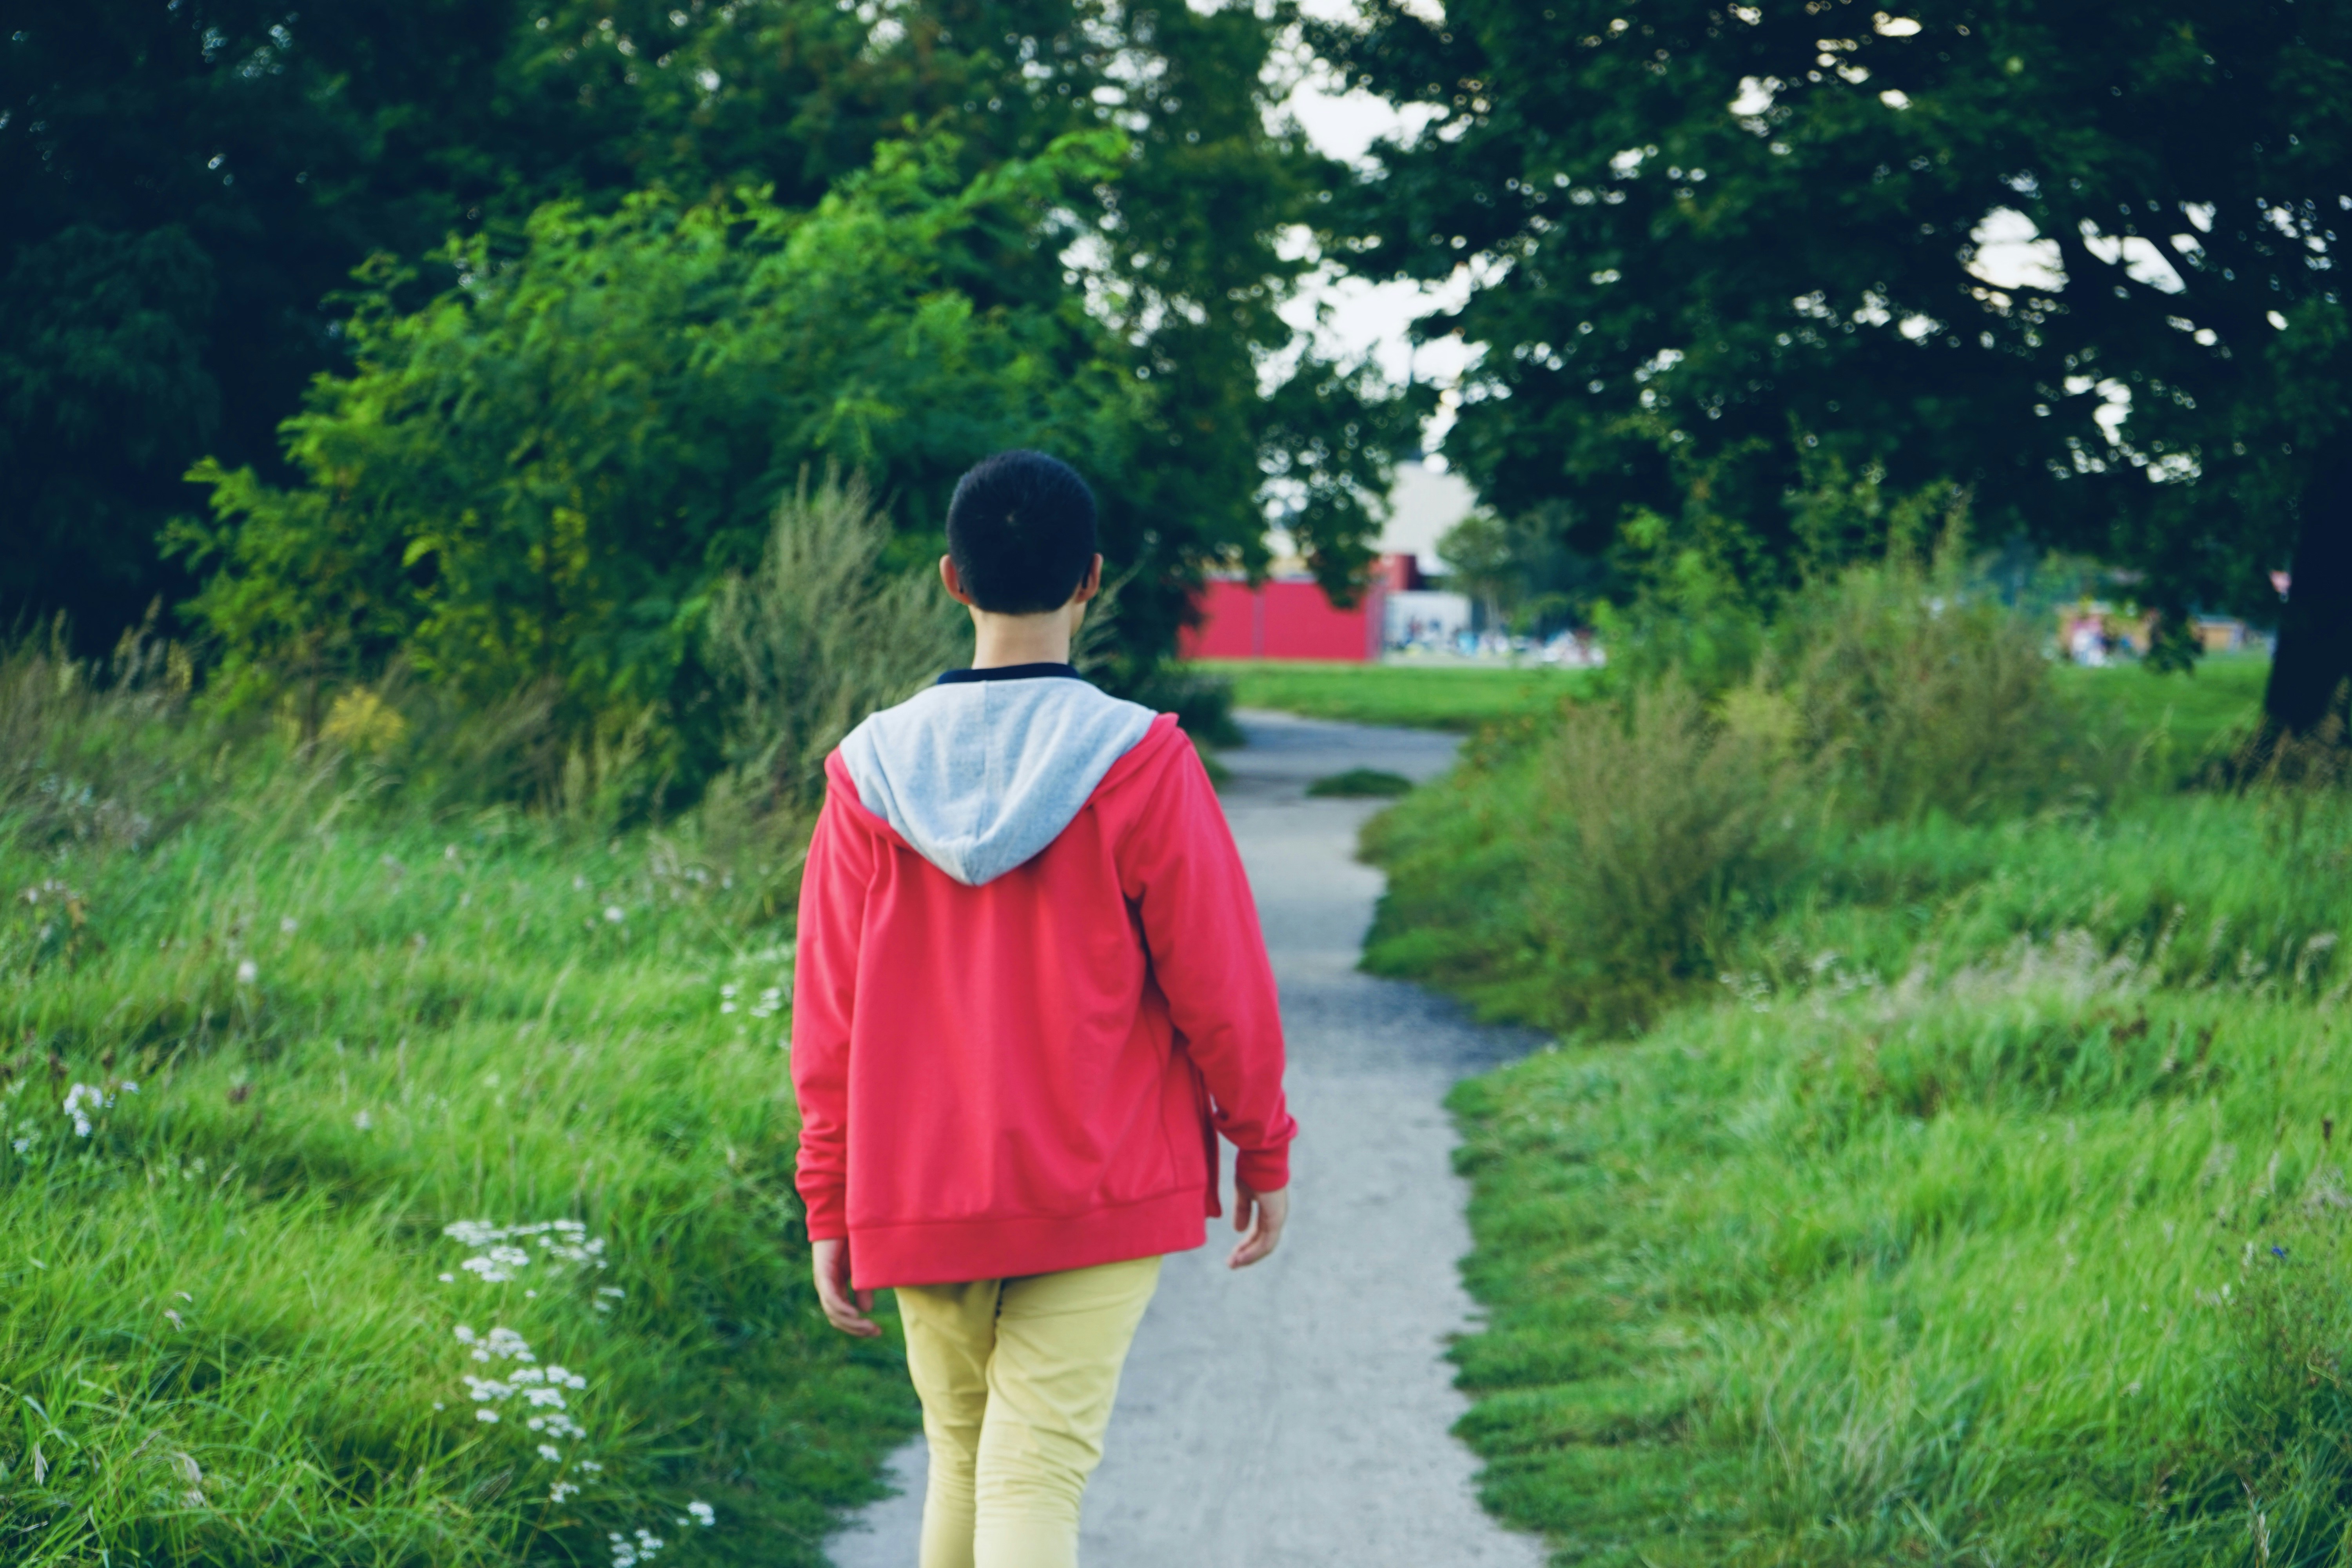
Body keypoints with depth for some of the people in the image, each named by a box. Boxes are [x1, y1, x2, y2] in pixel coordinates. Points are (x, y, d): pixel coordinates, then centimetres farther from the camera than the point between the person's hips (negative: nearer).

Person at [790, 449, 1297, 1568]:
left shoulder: (872, 772, -1)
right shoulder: (1139, 764, -10)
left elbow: (828, 1014, 2)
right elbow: (1218, 982, -5)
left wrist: (831, 1209, 10)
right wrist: (1263, 1149, 9)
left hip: (920, 1199, 3)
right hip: (1101, 1188, -3)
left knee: (961, 1461, 18)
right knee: (1035, 1474, -7)